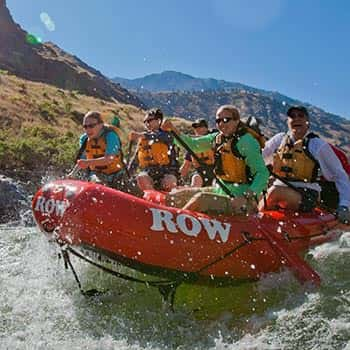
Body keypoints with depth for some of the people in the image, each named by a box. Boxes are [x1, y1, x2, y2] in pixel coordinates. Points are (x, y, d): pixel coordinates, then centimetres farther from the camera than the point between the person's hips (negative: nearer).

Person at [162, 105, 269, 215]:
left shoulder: (246, 141, -14)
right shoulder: (217, 138, 8)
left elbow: (263, 173, -17)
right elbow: (192, 144, 14)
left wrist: (249, 196, -29)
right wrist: (173, 130, 0)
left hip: (238, 199, -8)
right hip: (220, 190, 8)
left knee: (200, 199, -30)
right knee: (173, 198, 1)